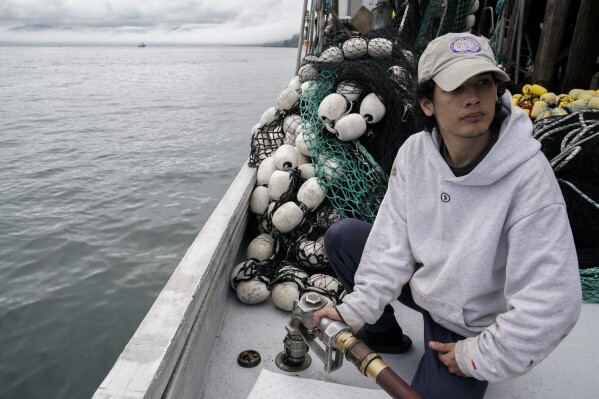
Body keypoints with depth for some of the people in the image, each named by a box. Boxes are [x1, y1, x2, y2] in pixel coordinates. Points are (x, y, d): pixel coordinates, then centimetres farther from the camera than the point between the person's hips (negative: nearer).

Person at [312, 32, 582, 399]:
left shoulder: (528, 176, -30)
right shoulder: (415, 152, -15)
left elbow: (551, 304, -29)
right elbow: (393, 241, -13)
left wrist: (479, 359, -19)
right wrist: (358, 309, -18)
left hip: (473, 325, -4)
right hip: (423, 284, 4)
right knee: (341, 237, -4)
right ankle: (383, 332, 16)